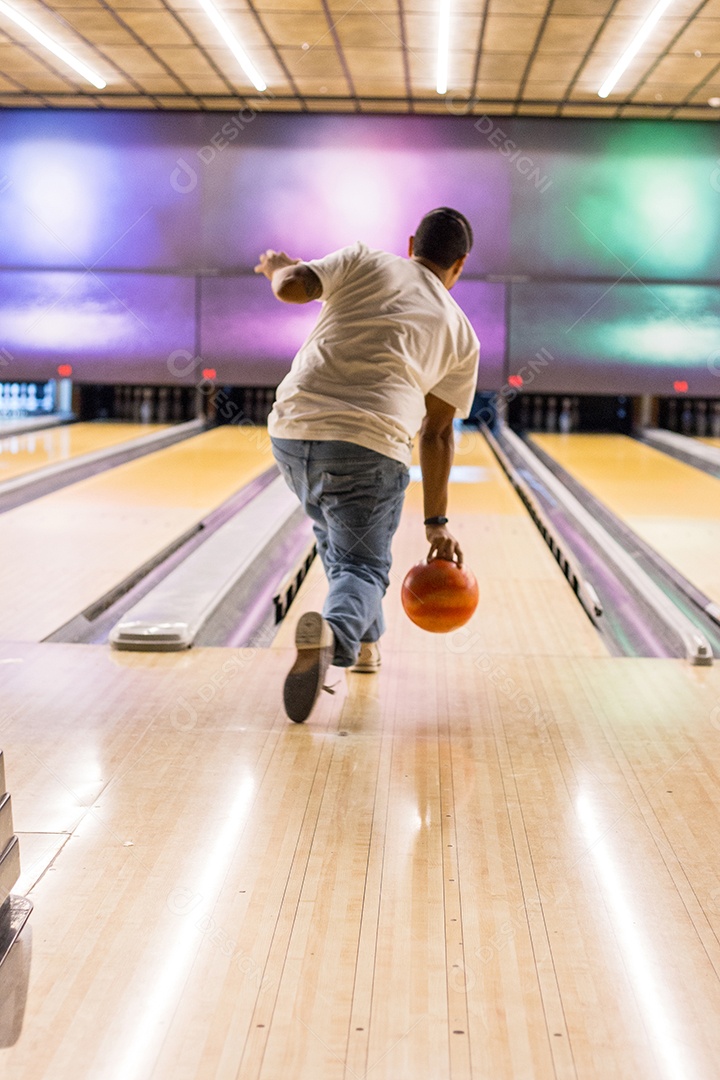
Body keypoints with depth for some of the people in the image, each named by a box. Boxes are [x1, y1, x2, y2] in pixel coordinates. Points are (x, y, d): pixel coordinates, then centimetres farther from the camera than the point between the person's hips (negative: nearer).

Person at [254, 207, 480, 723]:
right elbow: (437, 434, 15)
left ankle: (362, 640, 38)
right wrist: (437, 522, 20)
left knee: (340, 535, 28)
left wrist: (279, 266, 23)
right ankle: (333, 633, -28)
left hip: (293, 431, 2)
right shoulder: (462, 337, 15)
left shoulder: (364, 261, 12)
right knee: (362, 567, 5)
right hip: (370, 448, -2)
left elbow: (292, 287, -2)